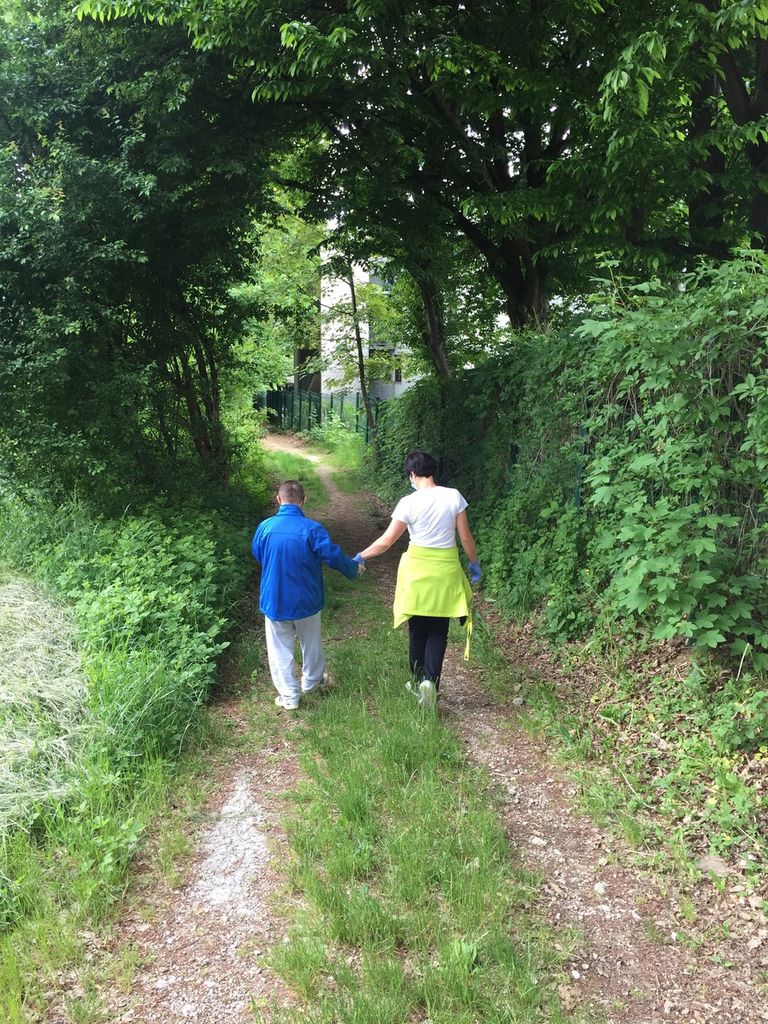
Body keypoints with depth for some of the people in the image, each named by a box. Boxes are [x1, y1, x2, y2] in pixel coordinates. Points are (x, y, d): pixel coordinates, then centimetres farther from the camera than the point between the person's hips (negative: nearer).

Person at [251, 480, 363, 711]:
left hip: (274, 601, 1)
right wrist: (354, 568, 7)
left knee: (280, 648, 13)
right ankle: (311, 681, 41)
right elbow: (334, 556, -13)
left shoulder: (265, 527, -10)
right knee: (311, 643, 22)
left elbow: (257, 555, 8)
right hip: (305, 601, 0)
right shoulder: (312, 529, -18)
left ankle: (289, 696, 17)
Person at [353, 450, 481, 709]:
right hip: (445, 570, 1)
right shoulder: (454, 496, -6)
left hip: (418, 570, -1)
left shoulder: (408, 503, -10)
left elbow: (386, 541, -6)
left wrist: (361, 556, 9)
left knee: (417, 630, 15)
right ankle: (431, 680, -10)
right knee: (438, 631, 8)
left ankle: (418, 681, 26)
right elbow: (465, 537, -1)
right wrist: (474, 563, 14)